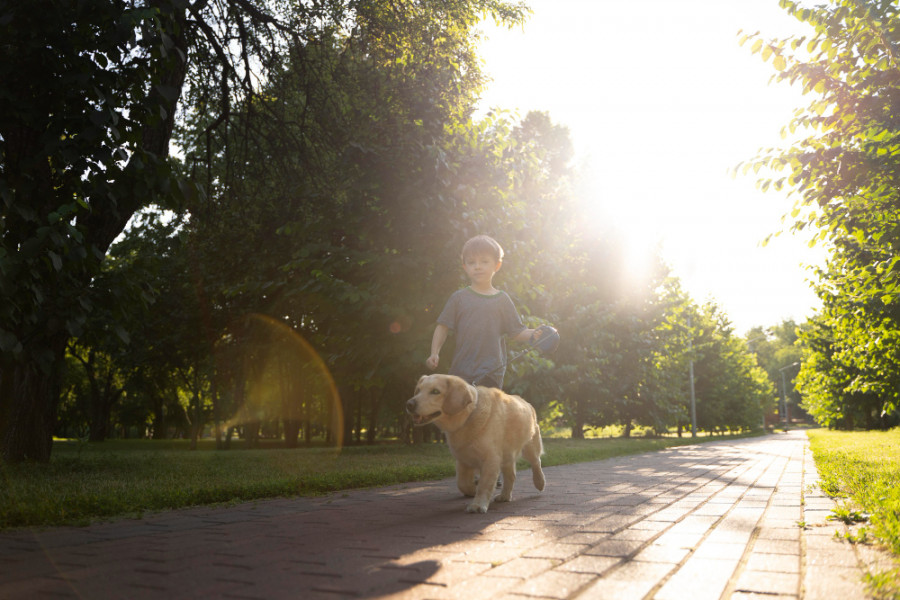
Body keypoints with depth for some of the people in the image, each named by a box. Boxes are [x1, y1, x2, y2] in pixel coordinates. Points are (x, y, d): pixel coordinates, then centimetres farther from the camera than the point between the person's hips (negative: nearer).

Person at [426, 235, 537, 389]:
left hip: (491, 374, 0)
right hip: (461, 373, 1)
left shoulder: (502, 299, 5)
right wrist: (434, 353, -7)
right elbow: (443, 327, 3)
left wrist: (536, 334, -11)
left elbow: (517, 332, 6)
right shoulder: (459, 298, 3)